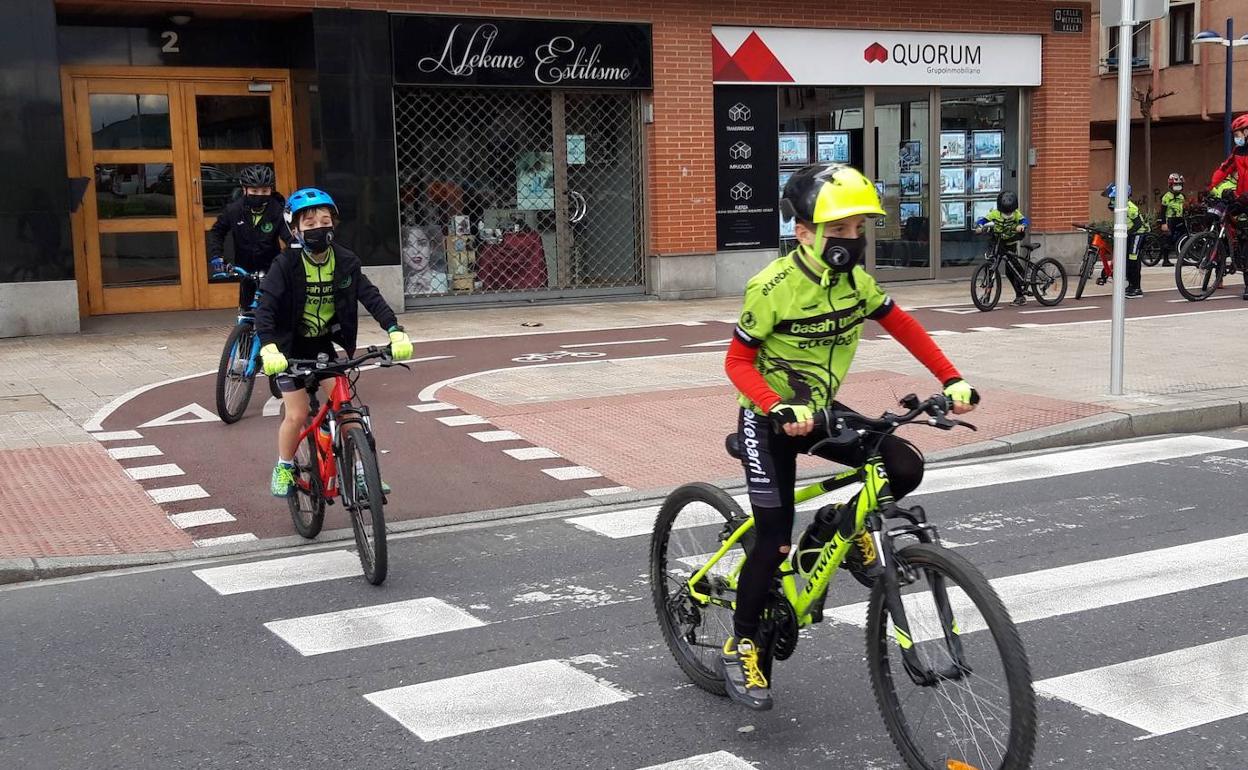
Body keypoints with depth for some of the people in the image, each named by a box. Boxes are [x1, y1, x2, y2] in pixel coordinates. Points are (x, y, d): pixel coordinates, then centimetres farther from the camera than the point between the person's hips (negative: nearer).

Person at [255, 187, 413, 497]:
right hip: (291, 347, -3)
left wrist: (396, 331, -31)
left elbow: (371, 296, -17)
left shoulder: (345, 261, -12)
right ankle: (284, 469, 21)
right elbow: (265, 306, -28)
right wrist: (268, 347, -43)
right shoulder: (286, 265, -21)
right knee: (297, 415, -4)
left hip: (324, 343, 3)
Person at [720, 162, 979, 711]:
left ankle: (831, 528, 12)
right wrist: (782, 411, -34)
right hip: (769, 419, -5)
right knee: (775, 538, -10)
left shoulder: (855, 280, -5)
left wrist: (952, 381, -5)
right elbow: (737, 361, -19)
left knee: (905, 468, -14)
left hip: (821, 410, 6)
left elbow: (903, 327, 5)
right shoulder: (773, 288, -22)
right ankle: (740, 648, 10)